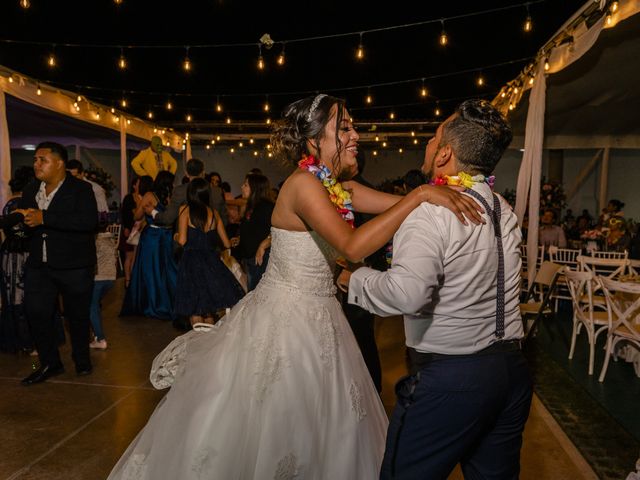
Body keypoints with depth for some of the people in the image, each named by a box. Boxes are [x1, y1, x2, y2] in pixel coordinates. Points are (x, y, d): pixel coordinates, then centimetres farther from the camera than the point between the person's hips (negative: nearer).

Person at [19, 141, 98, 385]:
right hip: (39, 265, 5)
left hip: (74, 267, -5)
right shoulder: (30, 191, 10)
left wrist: (45, 218, -28)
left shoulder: (81, 189, -10)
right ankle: (49, 363, 22)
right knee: (36, 313, 2)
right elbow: (21, 221, 19)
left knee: (77, 315, 9)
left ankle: (82, 360, 31)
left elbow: (90, 221, -26)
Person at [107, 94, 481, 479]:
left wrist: (441, 189, -14)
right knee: (255, 428, 11)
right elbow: (353, 246, -34)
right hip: (281, 318, -8)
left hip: (320, 320, 8)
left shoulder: (339, 187, 4)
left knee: (325, 426, 21)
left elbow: (398, 203, 2)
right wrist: (420, 195, -33)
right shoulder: (303, 183, -22)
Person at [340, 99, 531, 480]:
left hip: (449, 377, -8)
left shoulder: (432, 212, -18)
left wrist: (355, 279, -12)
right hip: (512, 369, 8)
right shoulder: (506, 213, 8)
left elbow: (407, 293, -33)